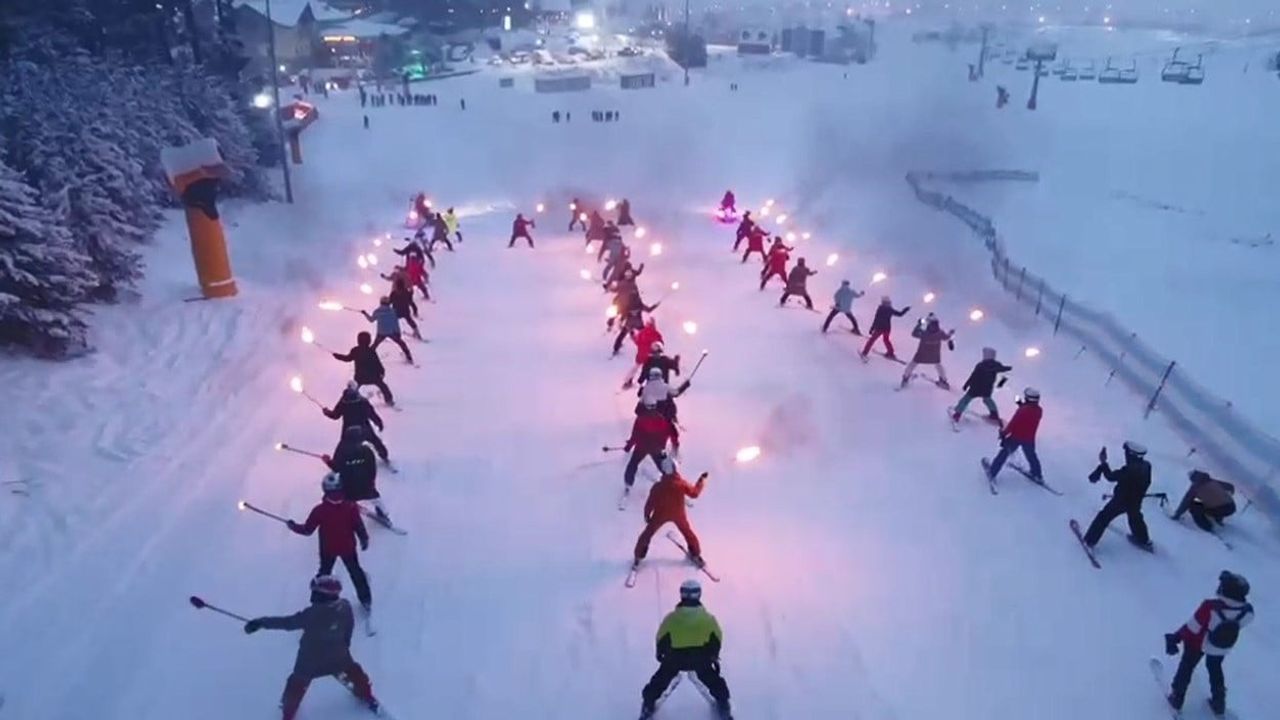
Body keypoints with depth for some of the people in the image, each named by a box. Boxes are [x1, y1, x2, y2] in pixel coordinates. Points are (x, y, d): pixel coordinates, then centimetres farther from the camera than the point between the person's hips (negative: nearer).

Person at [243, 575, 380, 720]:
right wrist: (344, 645, 19)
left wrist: (261, 623, -24)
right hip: (338, 657, 4)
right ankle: (368, 698, 44)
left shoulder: (312, 613, -31)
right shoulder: (345, 607, -15)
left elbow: (287, 622, -29)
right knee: (352, 672, 28)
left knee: (297, 684, 20)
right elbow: (348, 629, 1)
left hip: (310, 661, -4)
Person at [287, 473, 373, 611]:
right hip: (348, 546, 0)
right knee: (356, 572, 19)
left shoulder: (319, 510, -22)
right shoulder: (350, 507, -21)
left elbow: (308, 530, -12)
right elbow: (359, 526, -13)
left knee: (324, 573, 24)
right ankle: (365, 600, 26)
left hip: (328, 548, 0)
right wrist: (364, 539, 5)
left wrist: (293, 526, 6)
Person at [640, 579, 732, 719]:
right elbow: (716, 639, 6)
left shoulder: (671, 617, -8)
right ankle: (723, 704, 28)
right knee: (713, 680, 24)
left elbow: (662, 638, 2)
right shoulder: (707, 618, -5)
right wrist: (714, 655, 23)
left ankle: (648, 704, 25)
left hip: (675, 656, 0)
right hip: (701, 656, 0)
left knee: (661, 679, 20)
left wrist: (660, 653, 21)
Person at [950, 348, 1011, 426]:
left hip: (976, 388, -5)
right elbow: (1002, 368, 16)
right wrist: (1008, 368, 40)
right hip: (988, 389, 5)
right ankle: (994, 414, 36)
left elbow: (973, 376, -18)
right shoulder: (996, 364, -7)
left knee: (966, 398, 6)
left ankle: (957, 414, 4)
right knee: (987, 399, 33)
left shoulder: (980, 365, -22)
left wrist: (966, 384, -7)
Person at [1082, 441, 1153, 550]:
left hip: (1121, 500, -6)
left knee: (1104, 516, 7)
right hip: (1136, 501, 6)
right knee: (1135, 517, 32)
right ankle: (1143, 540, 47)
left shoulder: (1129, 470, -35)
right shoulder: (1146, 466, -12)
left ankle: (1090, 540, 11)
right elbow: (1147, 482, 5)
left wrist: (1103, 463, -18)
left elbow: (1111, 476, -25)